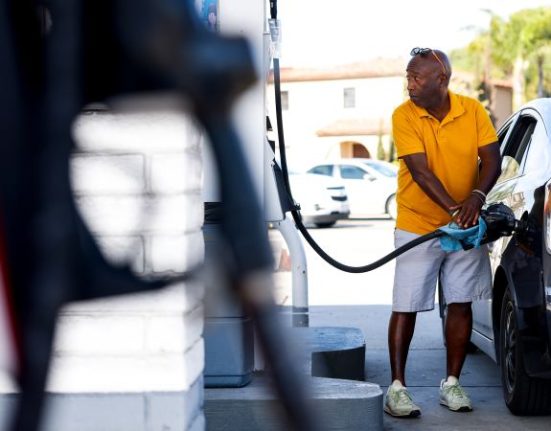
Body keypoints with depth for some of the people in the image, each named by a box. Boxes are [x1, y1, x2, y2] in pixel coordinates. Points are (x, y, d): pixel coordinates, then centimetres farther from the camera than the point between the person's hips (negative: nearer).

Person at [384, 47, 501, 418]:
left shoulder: (473, 110, -5)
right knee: (406, 307, -3)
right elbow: (420, 171, -19)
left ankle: (452, 383, 18)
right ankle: (397, 387, 4)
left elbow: (492, 160, -7)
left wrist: (476, 197, -26)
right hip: (417, 226, -2)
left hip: (465, 225, 2)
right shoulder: (404, 116, -12)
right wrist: (454, 208, -30)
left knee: (461, 303, 6)